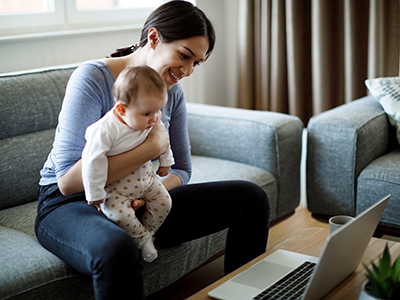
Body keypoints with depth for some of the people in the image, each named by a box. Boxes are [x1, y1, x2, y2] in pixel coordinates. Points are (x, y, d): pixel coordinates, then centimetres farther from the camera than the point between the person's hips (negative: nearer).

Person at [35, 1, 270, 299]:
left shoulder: (173, 91, 2)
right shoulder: (92, 78, -19)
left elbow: (181, 169, 9)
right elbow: (68, 180, -27)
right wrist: (152, 147, -29)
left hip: (138, 203, 7)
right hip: (71, 204, -6)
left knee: (251, 197, -4)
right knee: (116, 249, -44)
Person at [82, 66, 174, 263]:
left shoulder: (153, 123, -11)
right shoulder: (106, 129, -33)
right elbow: (93, 160, -29)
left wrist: (166, 162, 23)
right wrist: (95, 193, -22)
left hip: (145, 178, 6)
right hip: (115, 186, -5)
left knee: (164, 201, -5)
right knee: (119, 213, -24)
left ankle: (147, 231, 17)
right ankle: (142, 237, 2)